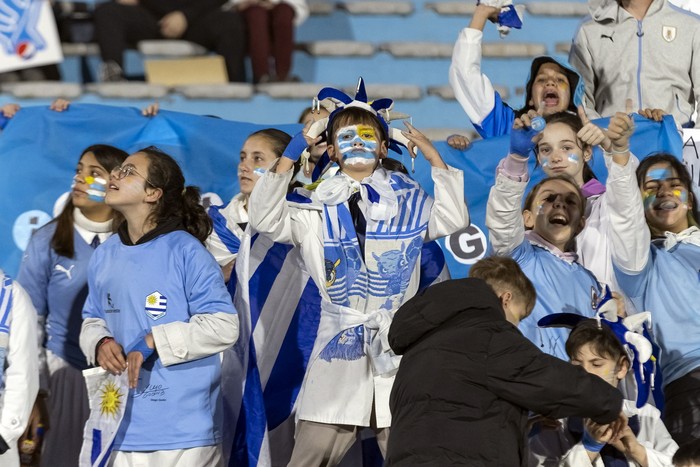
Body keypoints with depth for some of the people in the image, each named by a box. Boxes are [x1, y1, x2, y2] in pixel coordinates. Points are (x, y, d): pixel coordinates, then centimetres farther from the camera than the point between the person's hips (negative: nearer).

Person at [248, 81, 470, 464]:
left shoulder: (408, 203, 9)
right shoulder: (318, 209, 9)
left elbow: (454, 218, -5)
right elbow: (266, 222, -5)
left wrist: (433, 156, -6)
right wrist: (289, 157, -8)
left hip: (398, 350, 0)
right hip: (338, 348, 0)